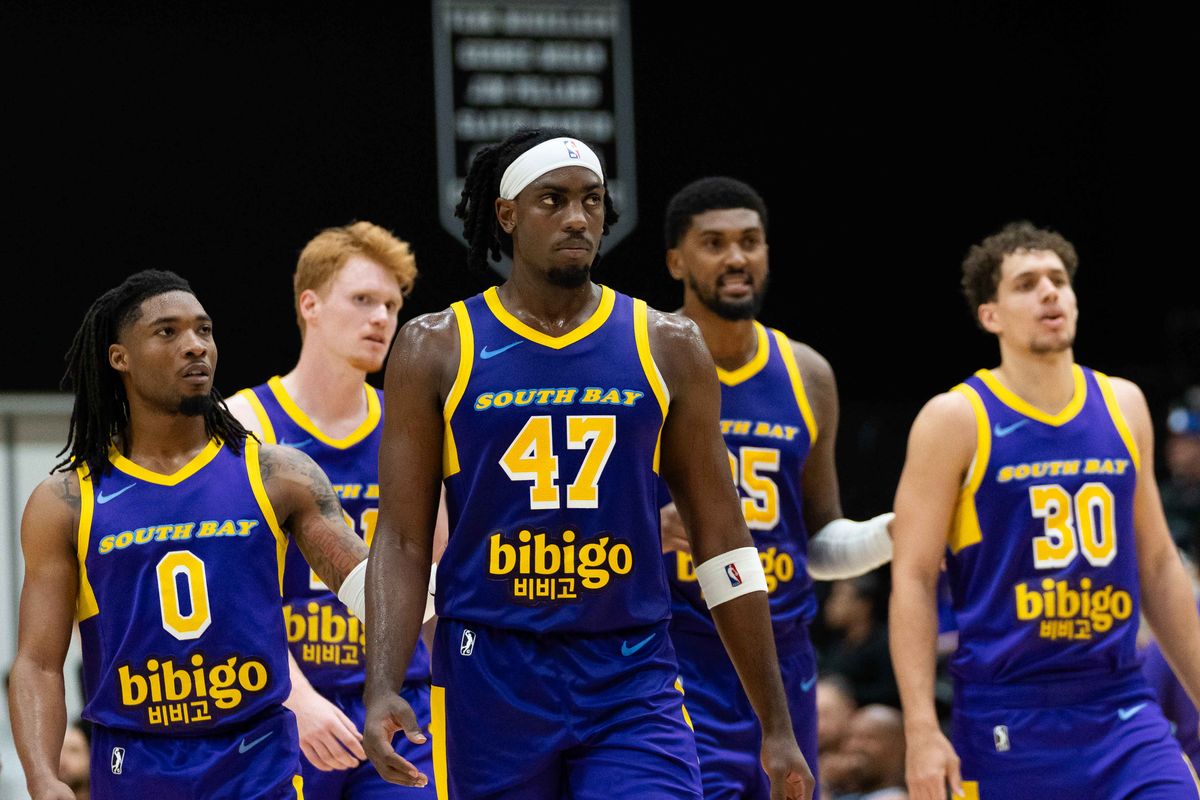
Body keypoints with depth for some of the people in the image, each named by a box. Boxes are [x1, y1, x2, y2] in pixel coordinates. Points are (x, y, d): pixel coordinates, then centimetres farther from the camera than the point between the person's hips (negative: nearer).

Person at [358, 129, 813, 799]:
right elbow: (402, 541, 0)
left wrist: (777, 726, 5)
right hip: (489, 685, 0)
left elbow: (721, 537, 7)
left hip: (633, 683, 0)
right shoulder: (436, 349, 2)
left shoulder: (668, 348, 5)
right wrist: (382, 691, -15)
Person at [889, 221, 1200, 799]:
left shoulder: (1123, 406, 11)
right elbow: (912, 579, -7)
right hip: (1007, 720, -4)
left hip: (1122, 708, 4)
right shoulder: (956, 420, -3)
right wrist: (921, 729, -16)